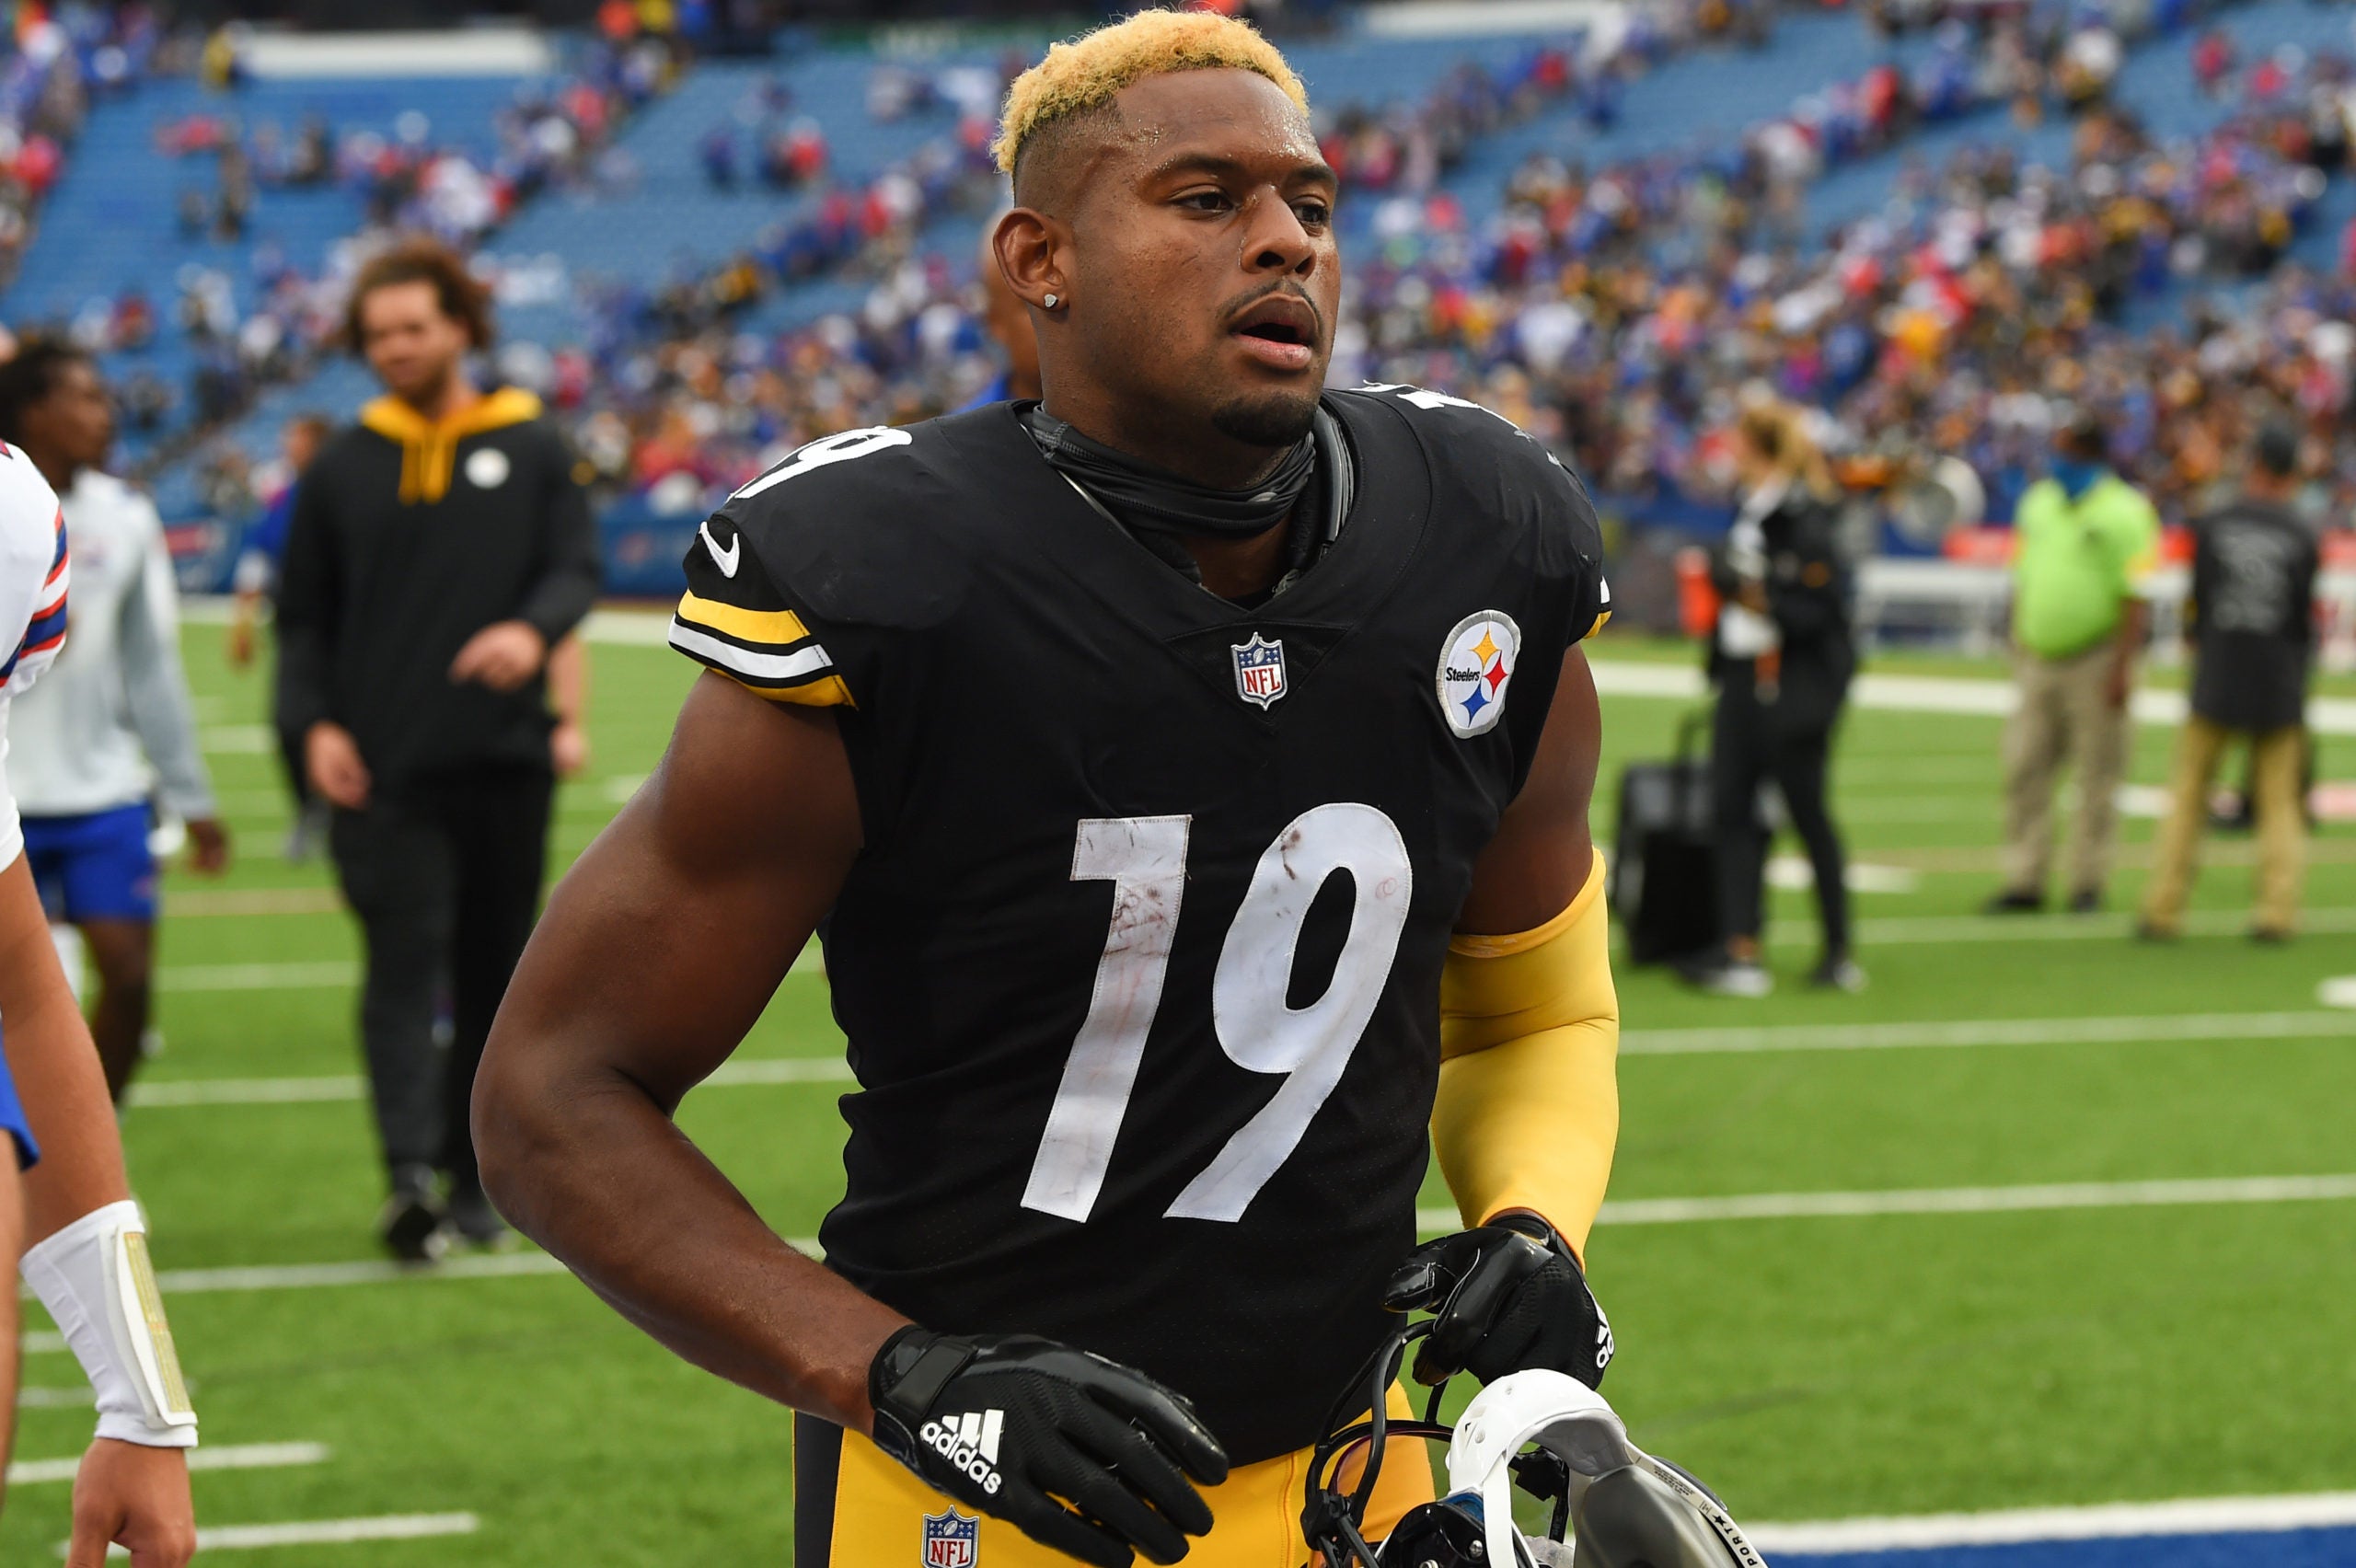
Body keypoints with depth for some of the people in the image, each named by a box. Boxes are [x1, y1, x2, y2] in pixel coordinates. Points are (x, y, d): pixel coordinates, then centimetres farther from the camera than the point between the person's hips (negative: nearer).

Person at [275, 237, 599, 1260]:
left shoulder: (531, 452, 9)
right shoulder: (341, 470, 11)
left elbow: (576, 567, 0)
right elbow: (302, 618, 12)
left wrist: (533, 630, -22)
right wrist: (314, 723, -3)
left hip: (506, 763, 1)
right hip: (385, 770, -1)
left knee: (495, 974, 7)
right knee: (405, 964, -13)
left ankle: (477, 1177, 17)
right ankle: (412, 1169, -24)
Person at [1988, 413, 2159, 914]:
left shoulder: (2124, 512, -8)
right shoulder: (2038, 502, 12)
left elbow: (2134, 596, -11)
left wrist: (2123, 665, -16)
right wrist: (2019, 645, 17)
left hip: (2094, 659, -6)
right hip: (2039, 656, 6)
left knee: (2098, 775, 1)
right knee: (2025, 770, 2)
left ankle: (2088, 882, 8)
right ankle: (2024, 881, 6)